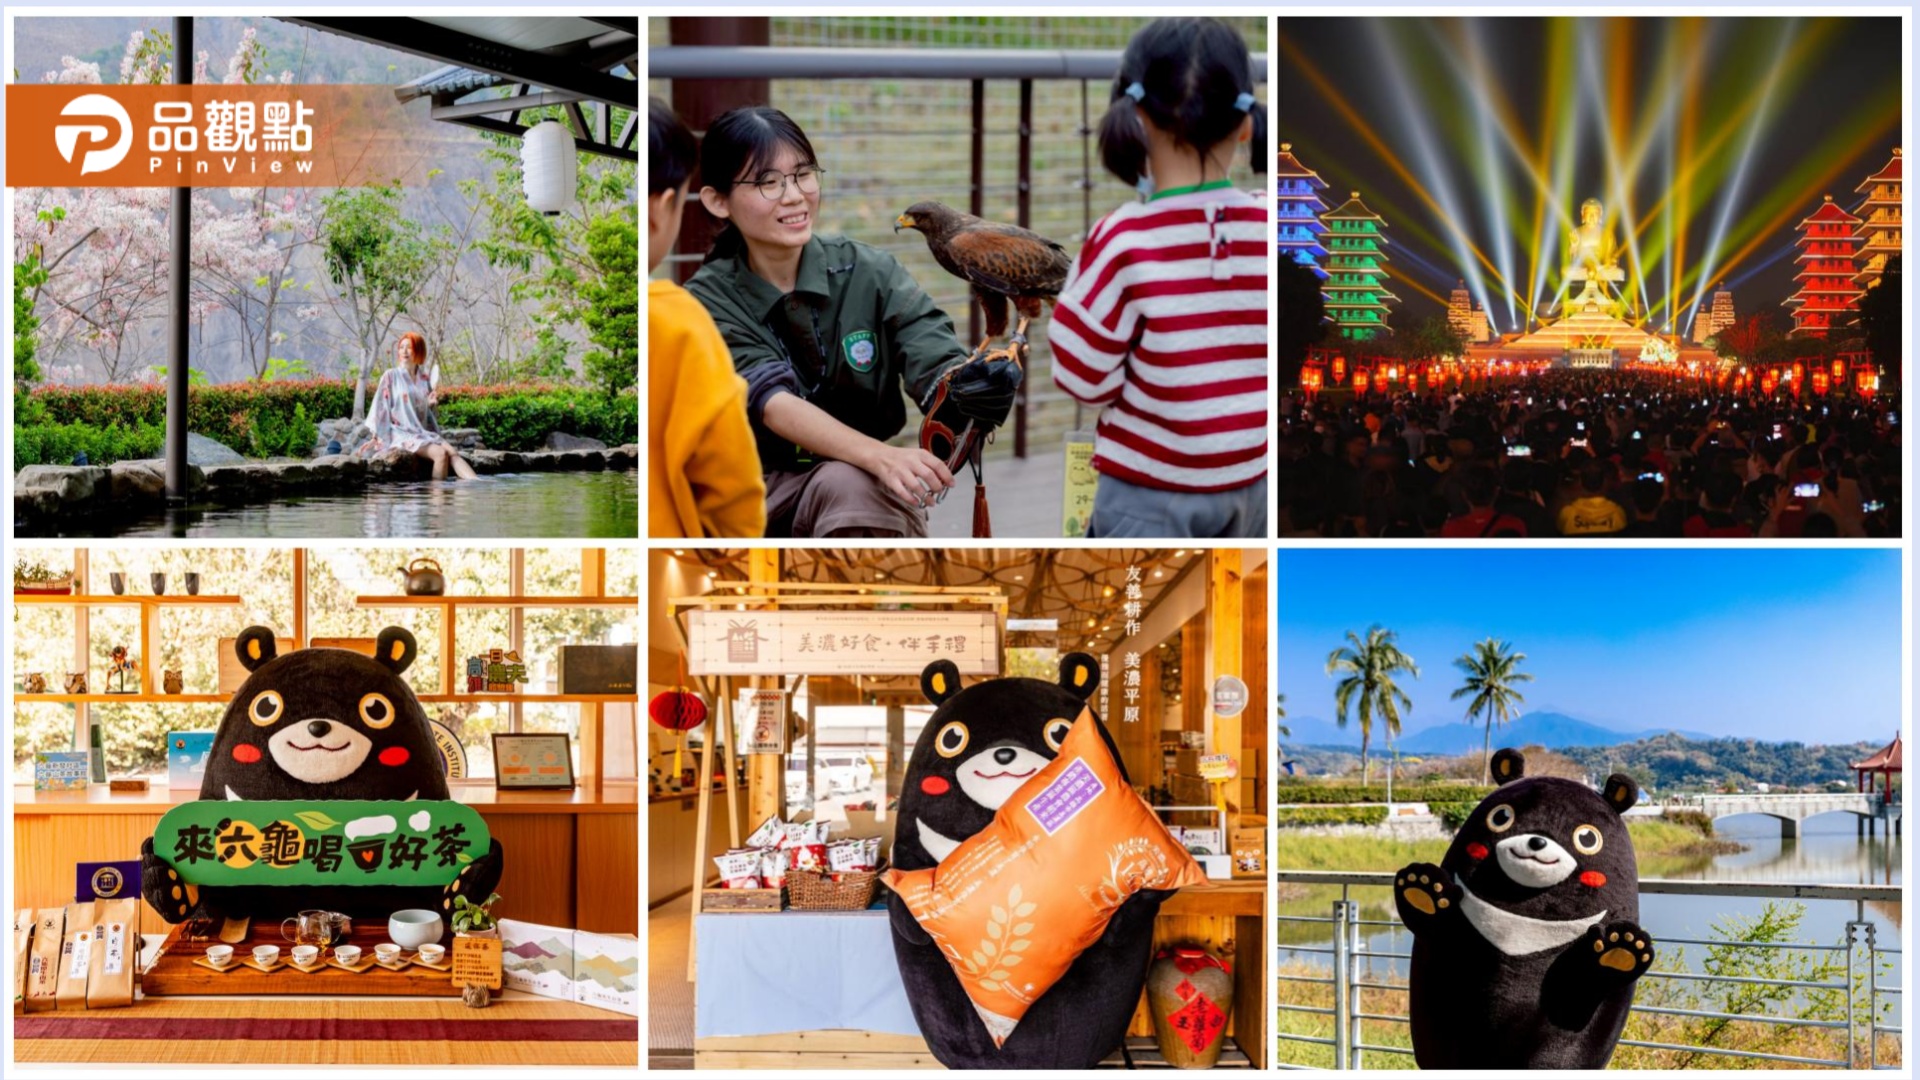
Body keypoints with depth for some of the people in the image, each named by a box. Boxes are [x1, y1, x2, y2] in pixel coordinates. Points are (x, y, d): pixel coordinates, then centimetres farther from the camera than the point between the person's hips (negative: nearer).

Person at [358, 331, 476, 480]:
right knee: (441, 454, -28)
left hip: (424, 432, 4)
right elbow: (381, 407, 1)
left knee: (453, 453, -23)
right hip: (402, 433, -4)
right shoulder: (391, 376, 1)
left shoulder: (424, 379, 14)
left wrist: (430, 404, 0)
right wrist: (375, 438, -2)